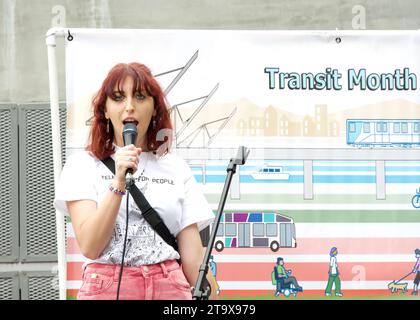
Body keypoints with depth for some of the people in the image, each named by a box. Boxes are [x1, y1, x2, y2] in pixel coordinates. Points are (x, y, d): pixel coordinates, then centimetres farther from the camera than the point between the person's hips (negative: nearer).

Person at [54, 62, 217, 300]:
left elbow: (193, 253, 6)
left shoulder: (176, 169, 9)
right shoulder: (83, 165, 3)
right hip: (106, 288, -2)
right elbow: (90, 246, -9)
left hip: (170, 289, 2)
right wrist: (119, 183, -17)